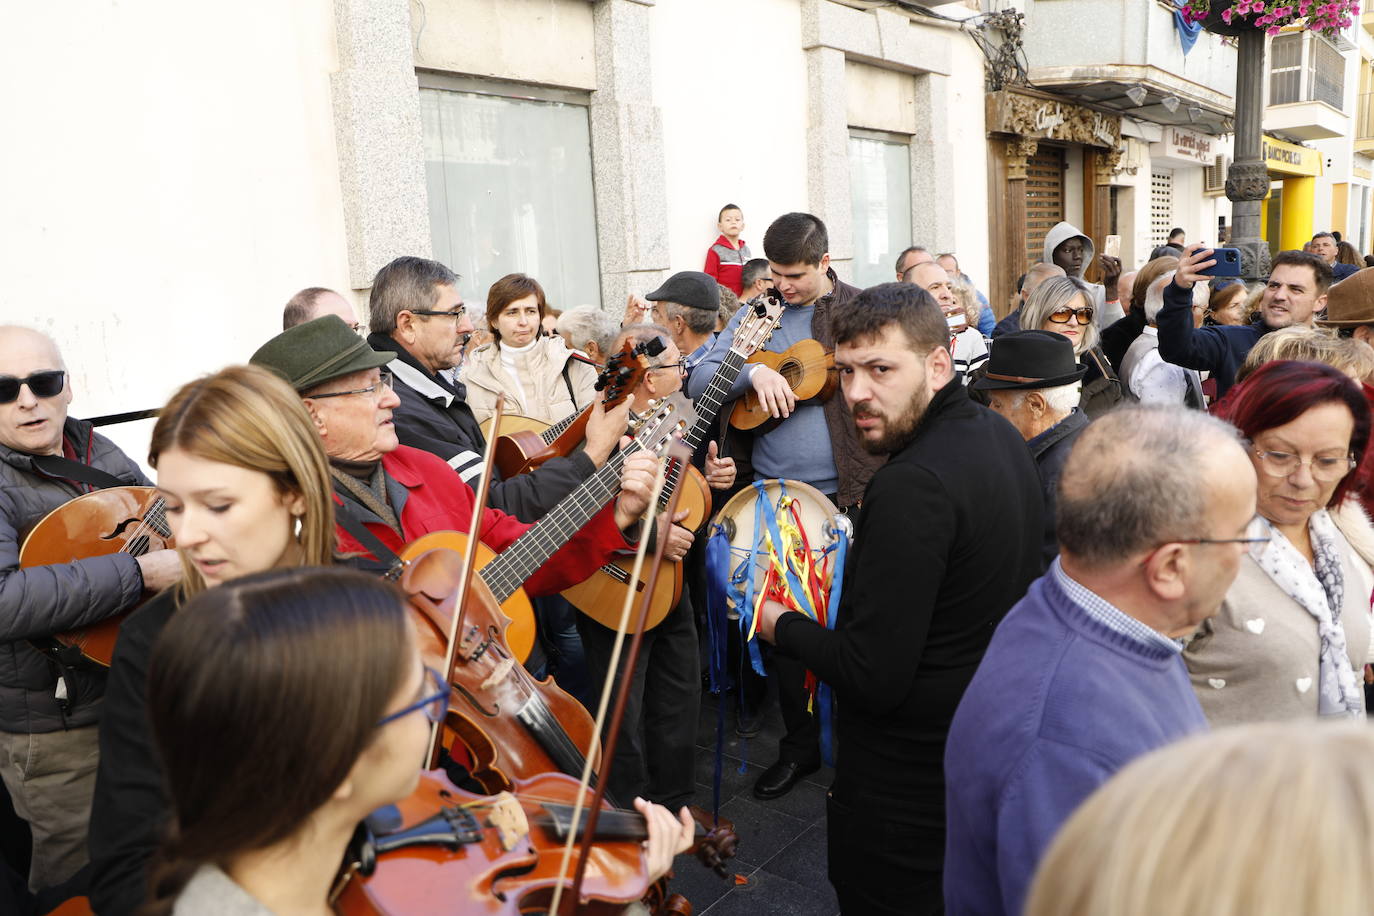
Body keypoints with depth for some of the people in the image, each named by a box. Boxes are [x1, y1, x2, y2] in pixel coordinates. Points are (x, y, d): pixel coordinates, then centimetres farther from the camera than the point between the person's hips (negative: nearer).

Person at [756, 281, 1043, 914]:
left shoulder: (913, 485, -30)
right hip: (988, 737, 9)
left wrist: (782, 624, -13)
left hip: (906, 778, -9)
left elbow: (873, 678, -29)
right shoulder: (998, 434, 1)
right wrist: (865, 553, 8)